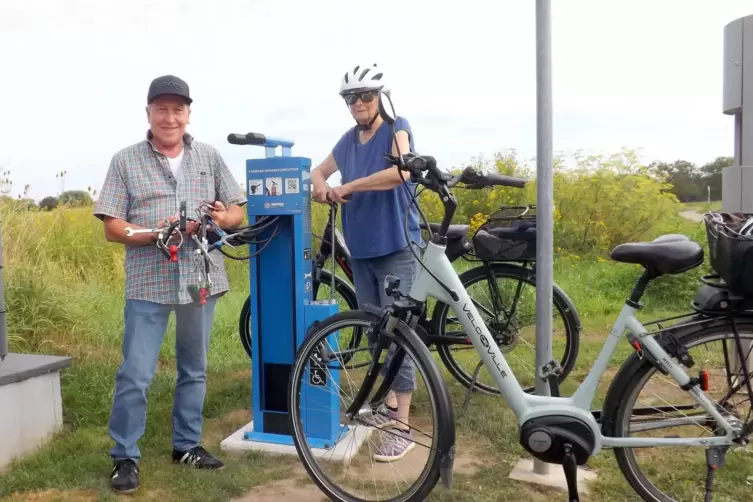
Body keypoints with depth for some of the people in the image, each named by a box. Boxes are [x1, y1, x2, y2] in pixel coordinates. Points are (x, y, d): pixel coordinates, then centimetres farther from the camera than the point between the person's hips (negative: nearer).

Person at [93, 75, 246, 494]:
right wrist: (157, 233, -19)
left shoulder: (210, 157, 7)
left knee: (194, 370, 13)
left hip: (201, 280, 3)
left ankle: (187, 444, 30)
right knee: (135, 375, -1)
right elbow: (113, 227, -2)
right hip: (148, 284, -2)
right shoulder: (125, 161, 1)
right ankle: (126, 457, 17)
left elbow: (239, 211, 9)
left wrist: (224, 217, -14)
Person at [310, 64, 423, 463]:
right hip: (361, 250, 7)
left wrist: (347, 187, -18)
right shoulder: (348, 140, 11)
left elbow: (400, 172, -25)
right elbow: (319, 170, 24)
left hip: (397, 248, -6)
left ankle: (403, 427, 2)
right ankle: (389, 404, 31)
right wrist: (320, 184, -1)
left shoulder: (397, 128, -6)